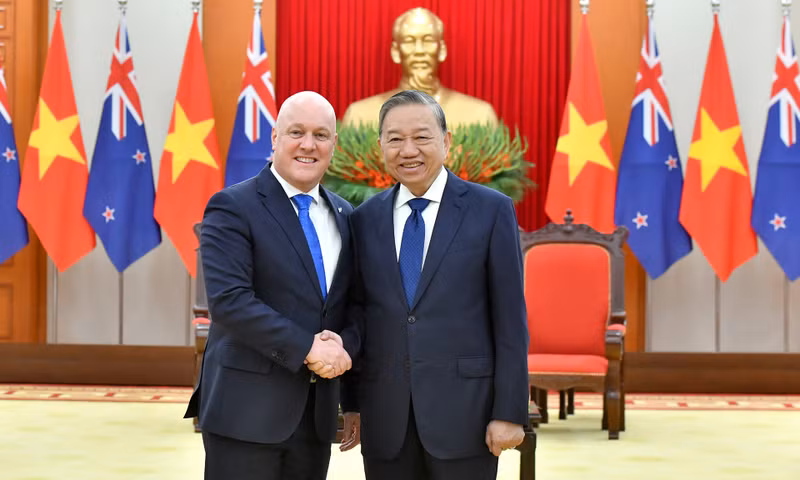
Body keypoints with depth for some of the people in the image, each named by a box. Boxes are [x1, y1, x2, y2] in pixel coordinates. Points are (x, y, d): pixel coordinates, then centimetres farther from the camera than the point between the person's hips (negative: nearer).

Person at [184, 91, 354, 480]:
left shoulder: (344, 215, 13)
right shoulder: (233, 207, -7)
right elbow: (228, 300, -17)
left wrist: (343, 346, -8)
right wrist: (306, 349, -18)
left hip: (316, 414, 6)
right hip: (247, 408, -6)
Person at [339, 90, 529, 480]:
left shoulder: (491, 210, -2)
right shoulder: (364, 219, 8)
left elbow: (510, 320, -4)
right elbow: (357, 312, 11)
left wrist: (510, 411, -7)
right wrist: (351, 403, 9)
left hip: (463, 409, -3)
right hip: (385, 417, 3)